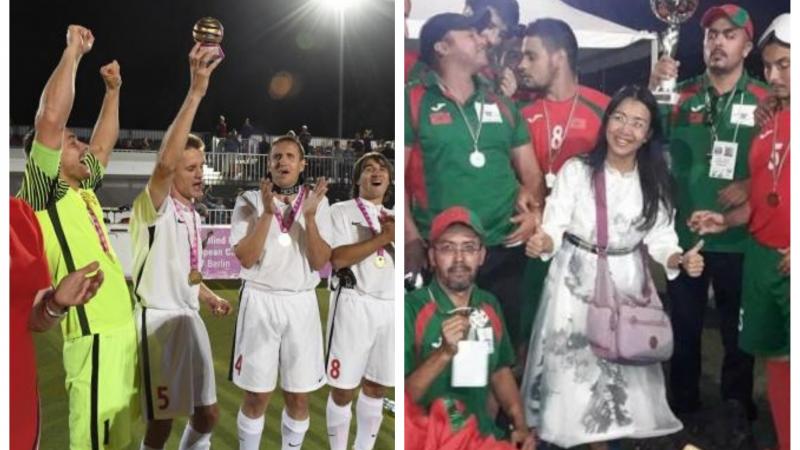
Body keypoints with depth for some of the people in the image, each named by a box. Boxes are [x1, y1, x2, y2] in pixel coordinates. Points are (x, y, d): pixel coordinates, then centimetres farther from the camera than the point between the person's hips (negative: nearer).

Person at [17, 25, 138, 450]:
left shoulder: (82, 190, 16)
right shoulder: (44, 192, -5)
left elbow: (103, 144, 30)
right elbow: (49, 118, -16)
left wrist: (113, 89, 27)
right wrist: (74, 50, -10)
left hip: (122, 325, 9)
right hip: (94, 333, -8)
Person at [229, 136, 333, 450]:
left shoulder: (317, 201, 2)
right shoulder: (250, 200, -2)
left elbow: (320, 262, -6)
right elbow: (246, 258, -12)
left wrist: (309, 216, -17)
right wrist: (267, 213, -19)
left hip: (301, 303, 2)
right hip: (260, 302, -1)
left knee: (299, 397, 10)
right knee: (257, 396, 7)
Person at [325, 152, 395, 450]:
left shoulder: (393, 218, 16)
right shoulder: (342, 211, 0)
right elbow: (338, 259, -15)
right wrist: (383, 237, -16)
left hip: (390, 306, 5)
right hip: (355, 304, -5)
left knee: (376, 388, 14)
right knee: (343, 389, 1)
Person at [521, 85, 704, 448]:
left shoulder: (656, 183, 2)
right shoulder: (575, 170, -8)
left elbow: (660, 238, 0)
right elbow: (555, 228, -13)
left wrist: (680, 259, -21)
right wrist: (542, 241, -35)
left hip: (625, 286, 3)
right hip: (575, 283, -3)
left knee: (619, 367, 9)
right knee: (570, 365, 4)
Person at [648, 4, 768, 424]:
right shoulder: (681, 95, 4)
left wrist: (751, 184, -16)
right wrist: (653, 90, -23)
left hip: (739, 239, -1)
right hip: (684, 234, 1)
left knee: (738, 332, 13)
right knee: (684, 328, 13)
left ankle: (738, 414, 31)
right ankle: (683, 411, 29)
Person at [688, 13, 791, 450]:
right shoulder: (770, 120, 13)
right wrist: (727, 219, 3)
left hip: (788, 261, -6)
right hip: (761, 255, 6)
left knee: (786, 359, 0)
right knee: (774, 357, 14)